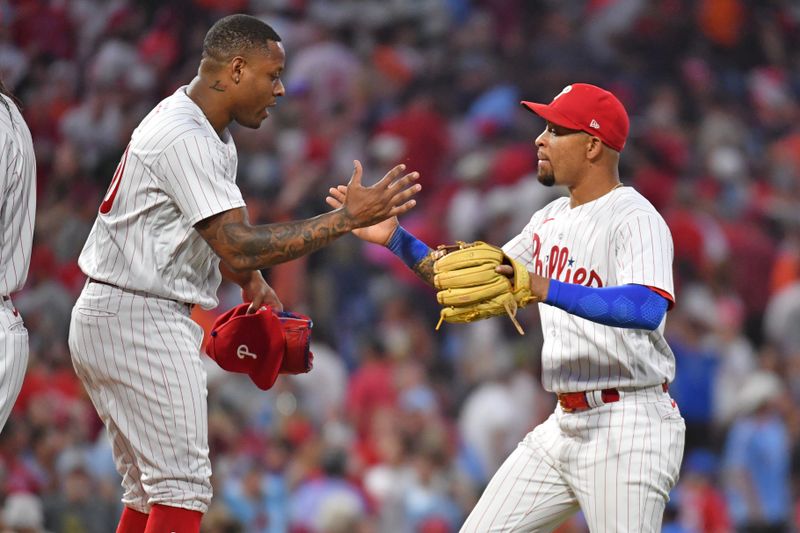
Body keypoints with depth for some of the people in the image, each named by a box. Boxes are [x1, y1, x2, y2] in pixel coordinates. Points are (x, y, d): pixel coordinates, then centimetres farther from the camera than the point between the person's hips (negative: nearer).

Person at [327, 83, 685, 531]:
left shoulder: (635, 219, -13)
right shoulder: (551, 220, 16)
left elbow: (648, 308, -31)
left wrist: (546, 289, -42)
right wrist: (394, 238, 12)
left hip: (627, 427, -9)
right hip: (564, 426, 9)